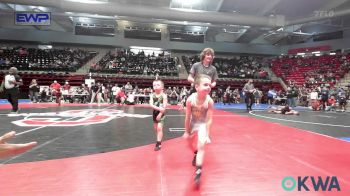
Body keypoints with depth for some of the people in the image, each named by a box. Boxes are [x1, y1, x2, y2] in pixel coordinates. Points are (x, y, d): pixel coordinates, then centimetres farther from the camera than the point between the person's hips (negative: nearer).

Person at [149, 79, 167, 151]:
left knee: (159, 128, -11)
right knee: (156, 128, 14)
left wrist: (160, 114, -20)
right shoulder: (152, 95, -3)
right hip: (155, 113, 5)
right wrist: (159, 108, -27)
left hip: (161, 114, -5)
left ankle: (158, 143, -2)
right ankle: (159, 140, 34)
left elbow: (164, 107, -16)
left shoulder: (164, 95, -12)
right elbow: (151, 105, -16)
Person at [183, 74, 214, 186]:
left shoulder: (209, 101, -29)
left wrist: (207, 135, -20)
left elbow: (209, 120, -22)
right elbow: (188, 117, -17)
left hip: (203, 124, -2)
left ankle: (198, 171, -7)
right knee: (190, 142, 19)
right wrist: (187, 132, -8)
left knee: (201, 145, -15)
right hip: (193, 122, 3)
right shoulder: (190, 99, -28)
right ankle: (196, 154, 53)